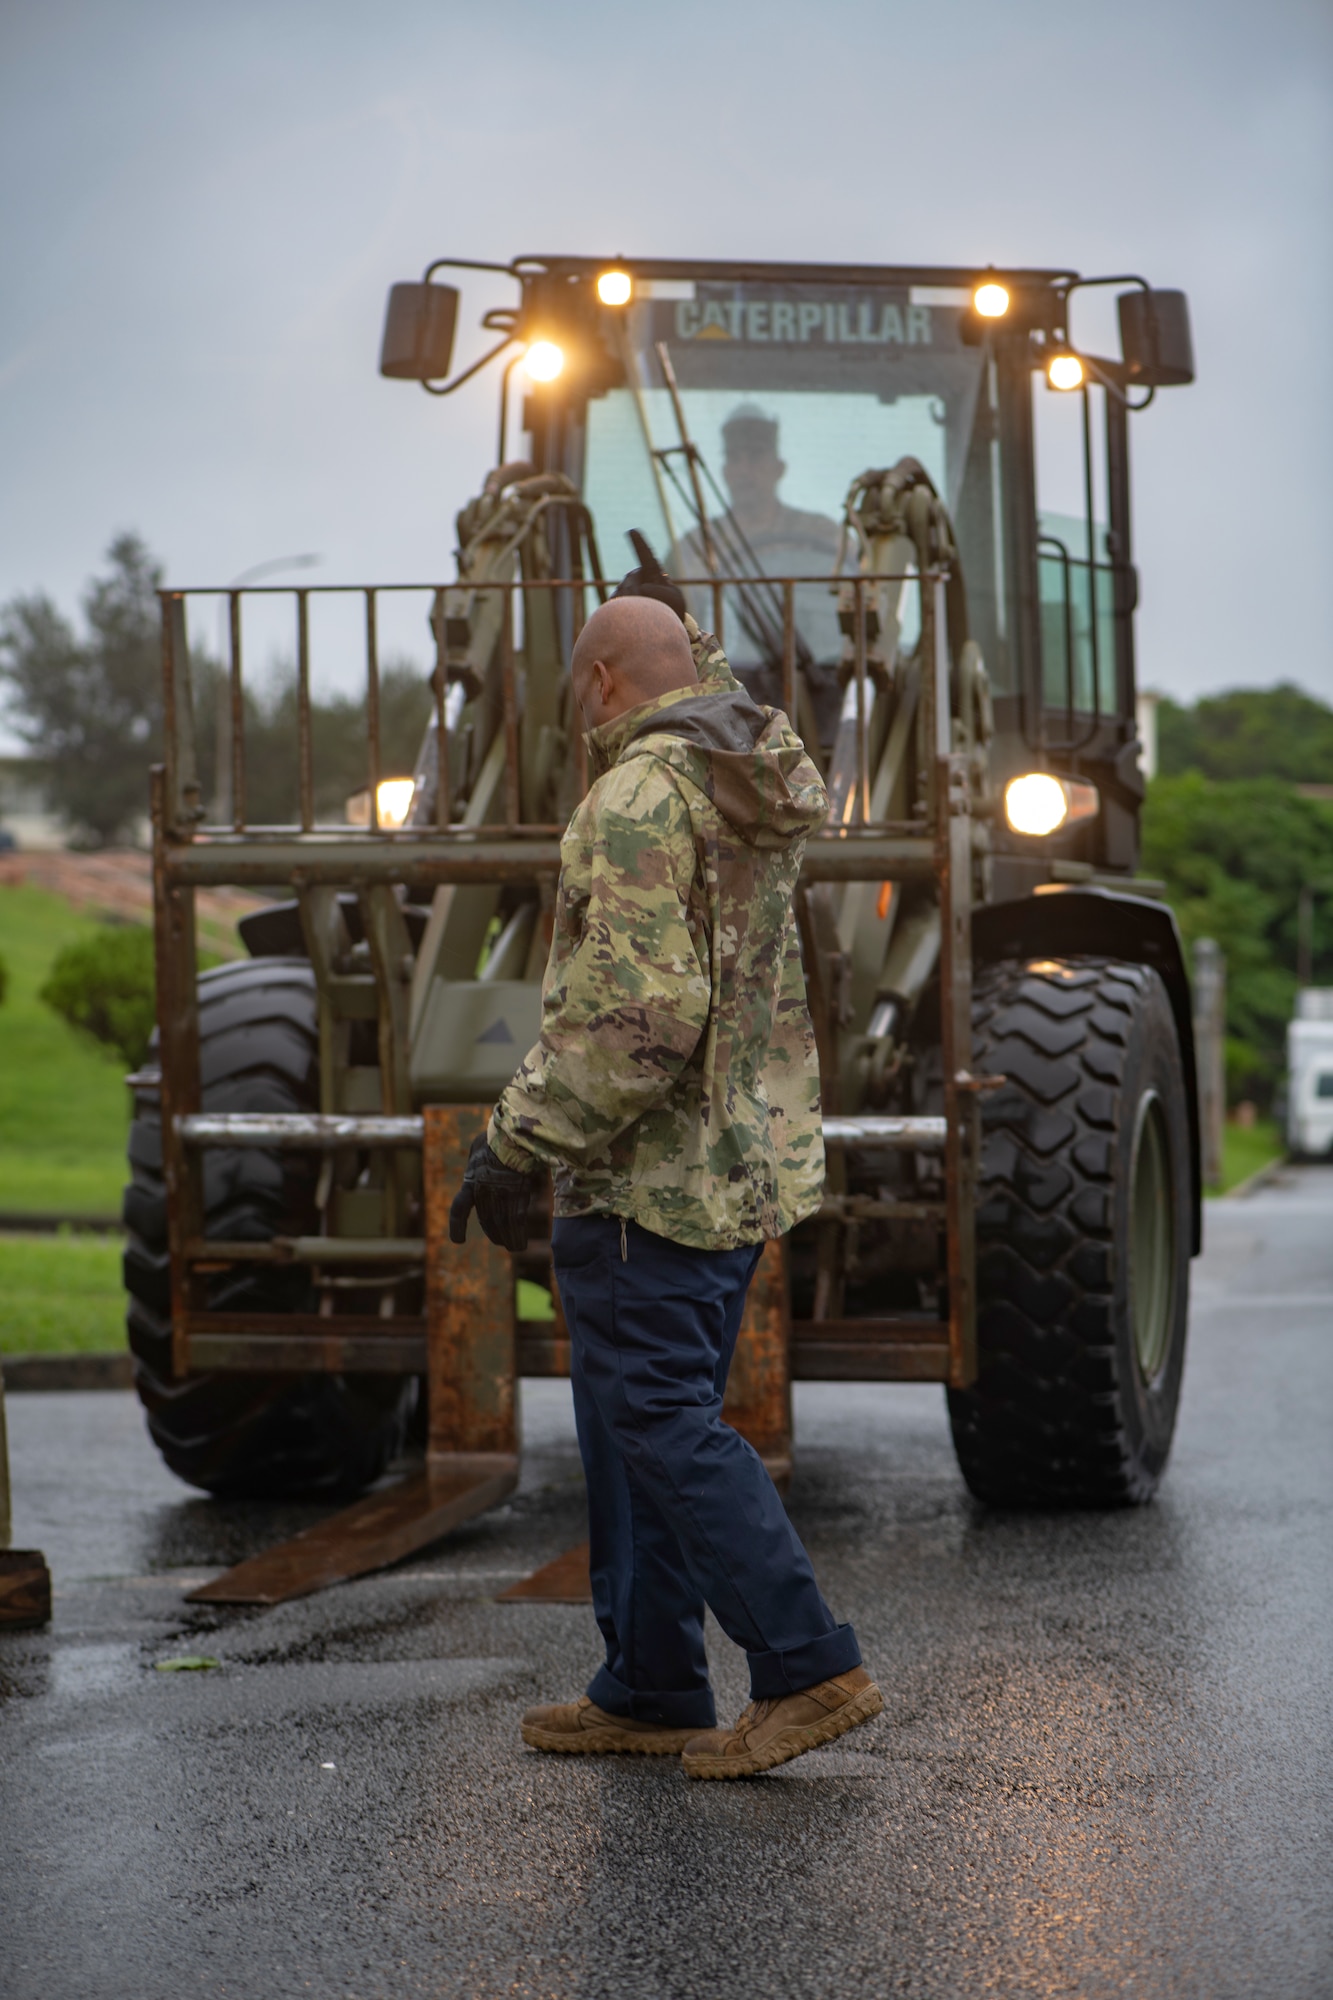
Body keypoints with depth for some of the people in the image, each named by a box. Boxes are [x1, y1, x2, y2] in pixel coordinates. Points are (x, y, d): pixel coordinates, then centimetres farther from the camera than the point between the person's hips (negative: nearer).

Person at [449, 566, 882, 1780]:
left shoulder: (639, 794, -17)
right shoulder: (768, 777, 11)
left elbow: (639, 1016, -25)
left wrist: (519, 1146, -20)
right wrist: (681, 628, 49)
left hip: (649, 1173, -9)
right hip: (749, 1166, 9)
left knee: (660, 1426, -6)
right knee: (654, 1424, 13)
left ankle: (810, 1667, -8)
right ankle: (648, 1692, 17)